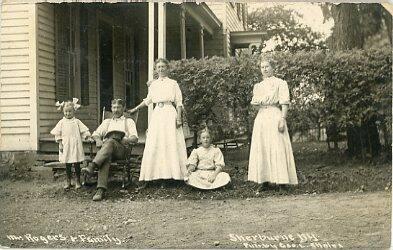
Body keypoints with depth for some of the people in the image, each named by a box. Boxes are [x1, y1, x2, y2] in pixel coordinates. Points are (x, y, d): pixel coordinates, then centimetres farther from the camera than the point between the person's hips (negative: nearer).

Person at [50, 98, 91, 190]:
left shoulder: (77, 122, 4)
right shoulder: (61, 122, 5)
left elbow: (84, 131, 5)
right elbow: (58, 134, 5)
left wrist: (86, 135, -13)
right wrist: (60, 144, -1)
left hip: (76, 145, -1)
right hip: (66, 147, 1)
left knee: (77, 164, 2)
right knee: (67, 165, 8)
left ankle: (78, 181, 14)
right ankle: (68, 181, 20)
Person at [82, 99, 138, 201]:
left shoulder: (129, 121, 28)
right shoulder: (107, 121, 37)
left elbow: (134, 138, 12)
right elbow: (95, 134, 25)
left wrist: (125, 140, -11)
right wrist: (98, 139, 0)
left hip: (120, 148, -1)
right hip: (105, 145, 2)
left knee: (110, 142, -38)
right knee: (106, 158, -36)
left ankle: (92, 166, -55)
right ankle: (101, 190, -52)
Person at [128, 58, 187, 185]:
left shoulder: (173, 83, 5)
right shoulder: (153, 84, 14)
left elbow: (179, 102, 1)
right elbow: (148, 100, 27)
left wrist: (179, 118, -9)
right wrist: (135, 109, 27)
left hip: (170, 113, -4)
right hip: (157, 114, 4)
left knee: (171, 143, -6)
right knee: (155, 145, -2)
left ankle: (172, 173, -4)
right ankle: (159, 175, -1)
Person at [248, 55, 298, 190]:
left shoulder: (280, 83, 2)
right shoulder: (258, 86, 19)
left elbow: (284, 103, -5)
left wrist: (282, 119, -16)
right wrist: (255, 102, -2)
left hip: (275, 115, -5)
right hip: (261, 117, 6)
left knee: (277, 147, -9)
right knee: (261, 148, 1)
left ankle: (282, 180, -5)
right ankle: (265, 180, 6)